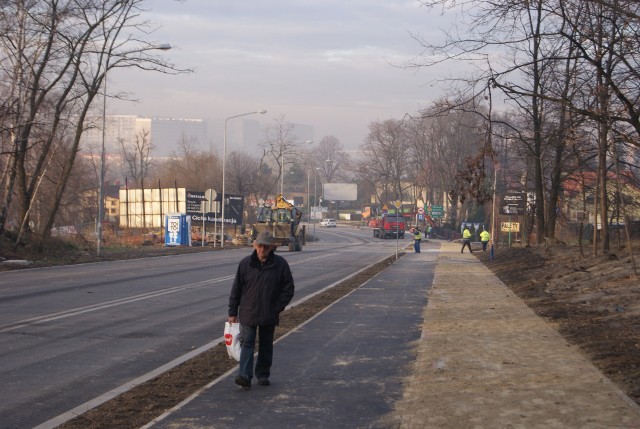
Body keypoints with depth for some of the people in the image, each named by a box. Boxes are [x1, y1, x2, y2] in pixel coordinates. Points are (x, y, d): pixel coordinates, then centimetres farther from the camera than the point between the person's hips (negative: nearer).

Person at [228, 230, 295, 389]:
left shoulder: (280, 264, -5)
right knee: (248, 343, -8)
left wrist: (278, 308, -8)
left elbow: (288, 288, 1)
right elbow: (236, 288, 2)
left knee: (266, 346, 11)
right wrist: (232, 312, 2)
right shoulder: (246, 263, -4)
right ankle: (245, 376, -16)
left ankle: (263, 375, 22)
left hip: (269, 315, 1)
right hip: (248, 313, -1)